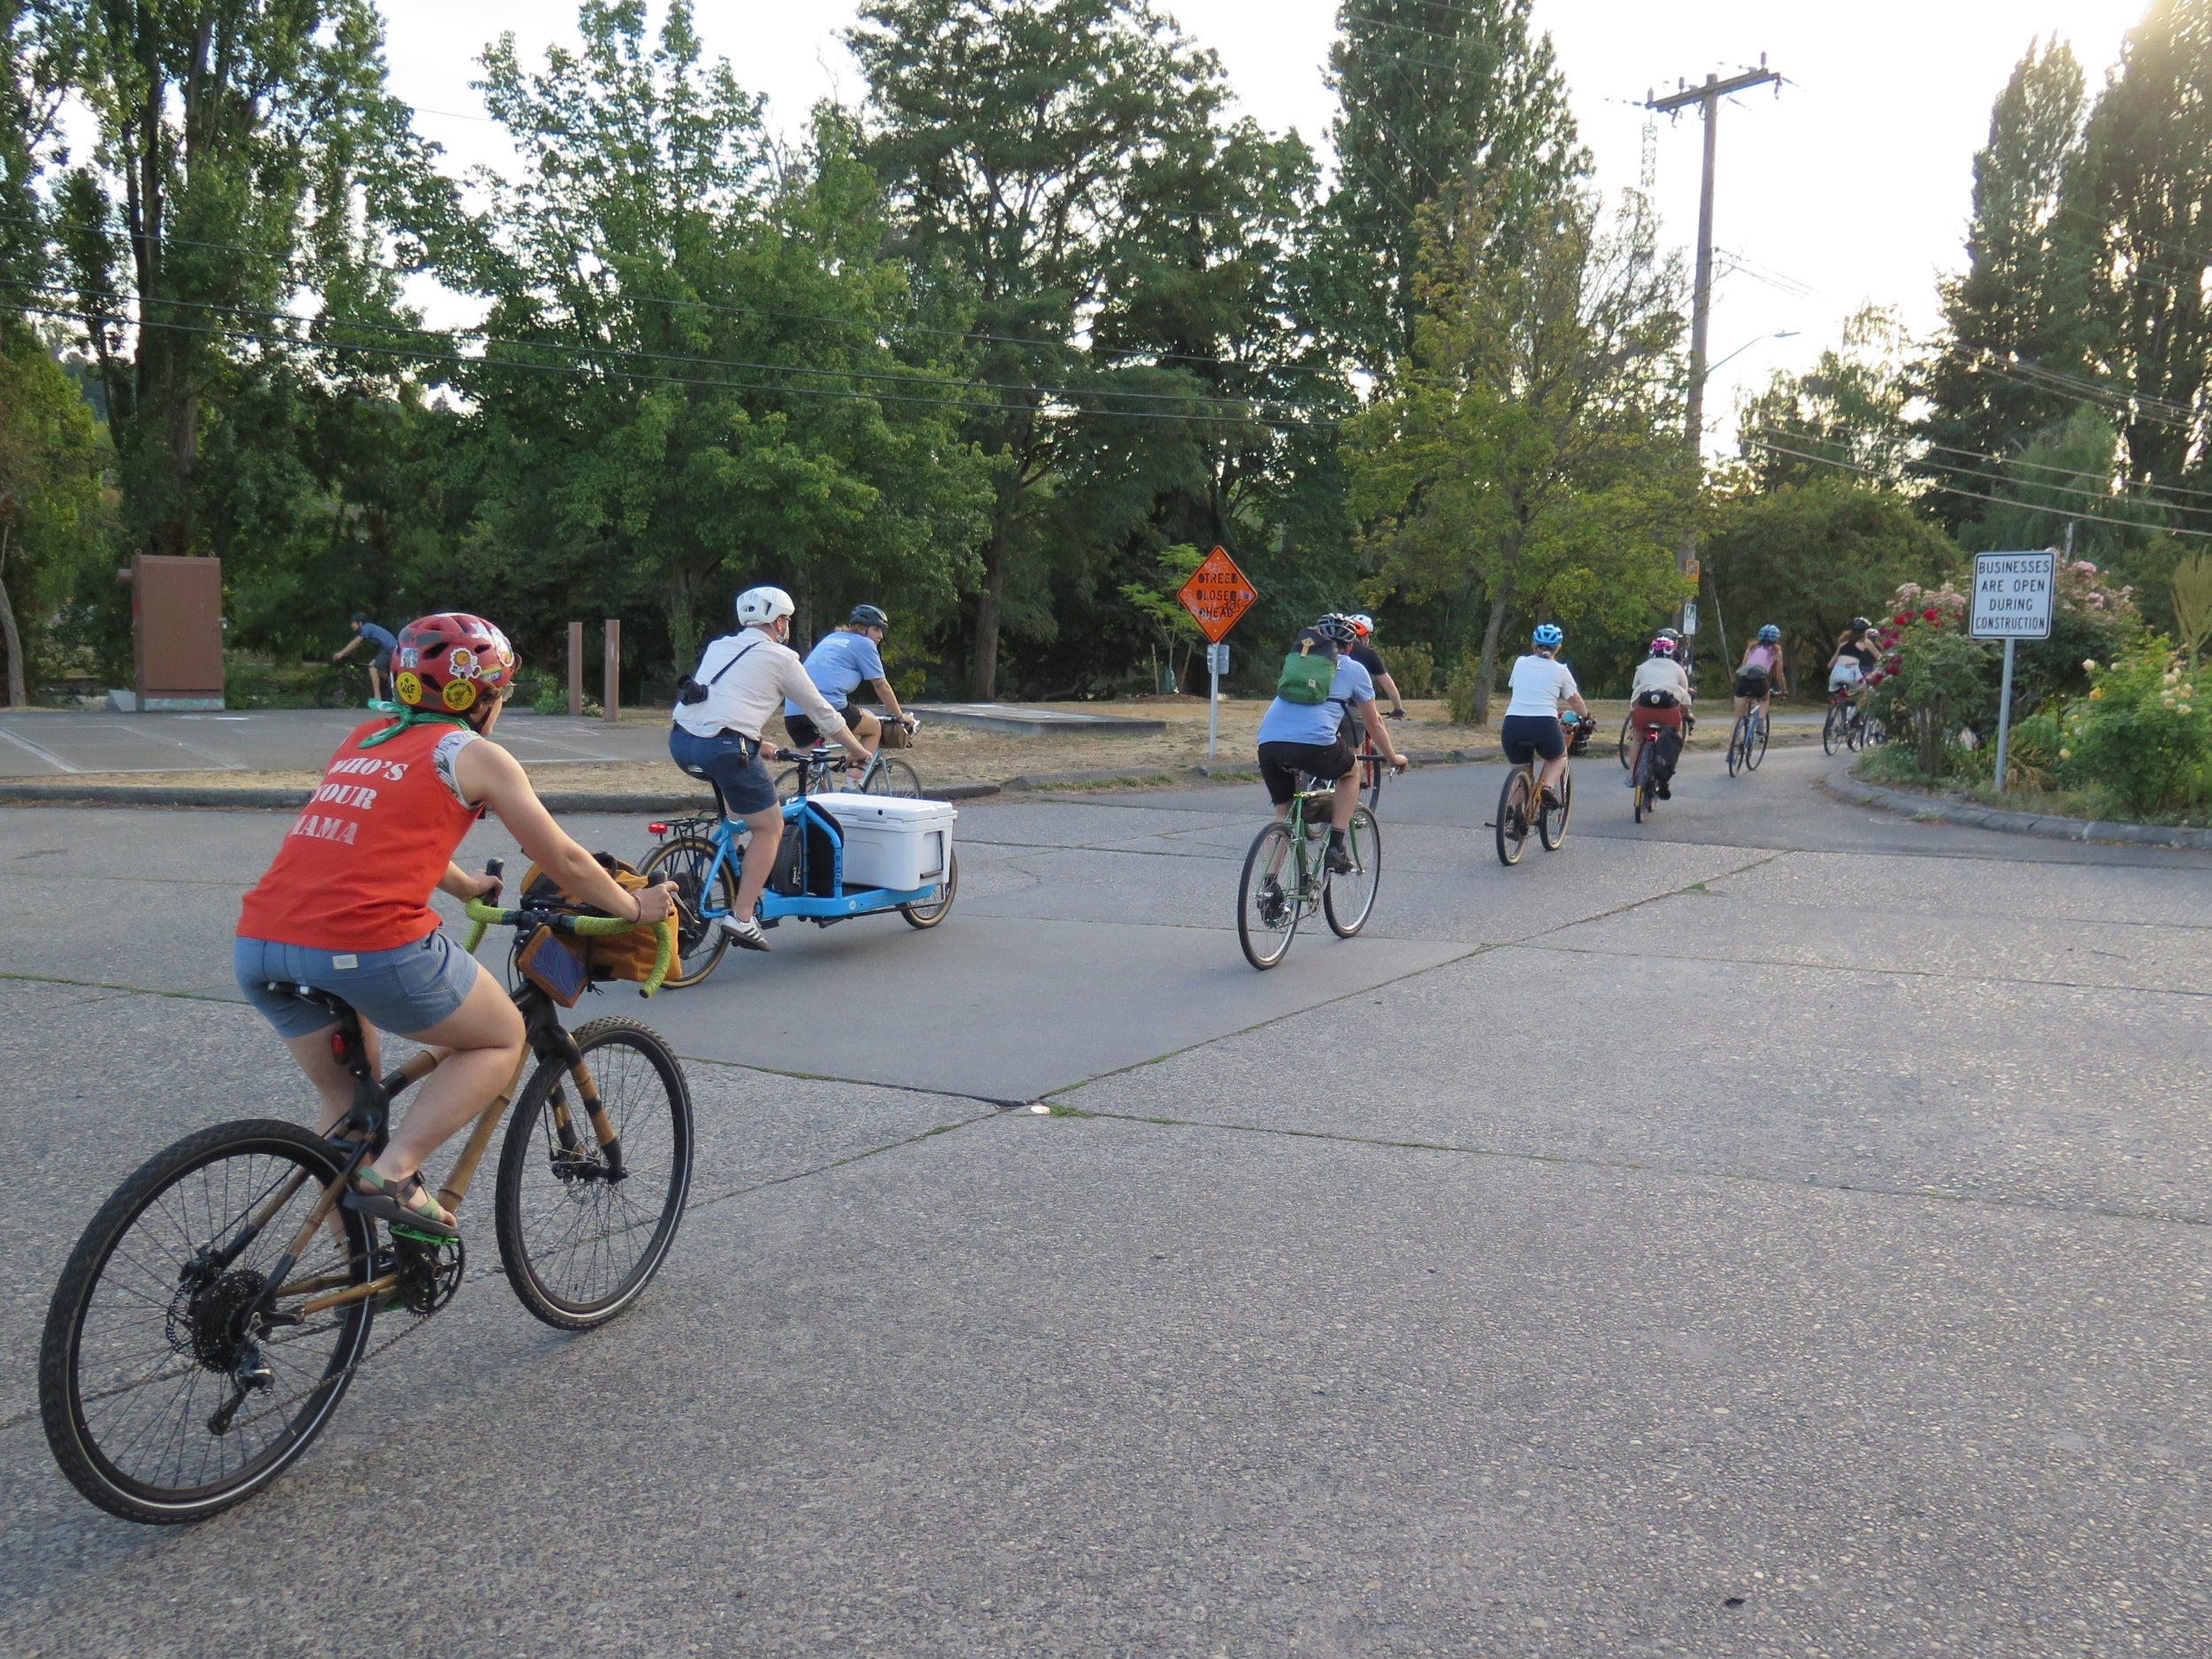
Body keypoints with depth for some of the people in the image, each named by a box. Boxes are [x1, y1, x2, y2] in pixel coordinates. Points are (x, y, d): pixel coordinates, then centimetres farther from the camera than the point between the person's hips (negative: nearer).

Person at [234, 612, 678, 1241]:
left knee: (347, 1101, 26)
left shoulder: (365, 737, 25)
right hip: (370, 944, -7)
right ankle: (391, 1174, 1)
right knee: (501, 1041, 16)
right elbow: (564, 862, 12)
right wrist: (636, 906, 28)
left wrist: (467, 885, 55)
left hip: (257, 946, 7)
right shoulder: (474, 754, 7)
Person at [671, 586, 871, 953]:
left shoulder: (718, 646, 24)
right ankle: (741, 917, 1)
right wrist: (856, 750, 28)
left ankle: (737, 870, 28)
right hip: (724, 747, -7)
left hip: (680, 742, 7)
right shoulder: (780, 658, 7)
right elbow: (821, 711, 14)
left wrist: (757, 744, 43)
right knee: (770, 828, 8)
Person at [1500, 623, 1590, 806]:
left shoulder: (1520, 663, 14)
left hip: (1513, 724, 2)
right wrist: (1586, 717, 35)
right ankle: (1549, 786, 1)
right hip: (1544, 725, -2)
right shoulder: (1560, 670, 9)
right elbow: (1575, 700, 16)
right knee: (1559, 757, 28)